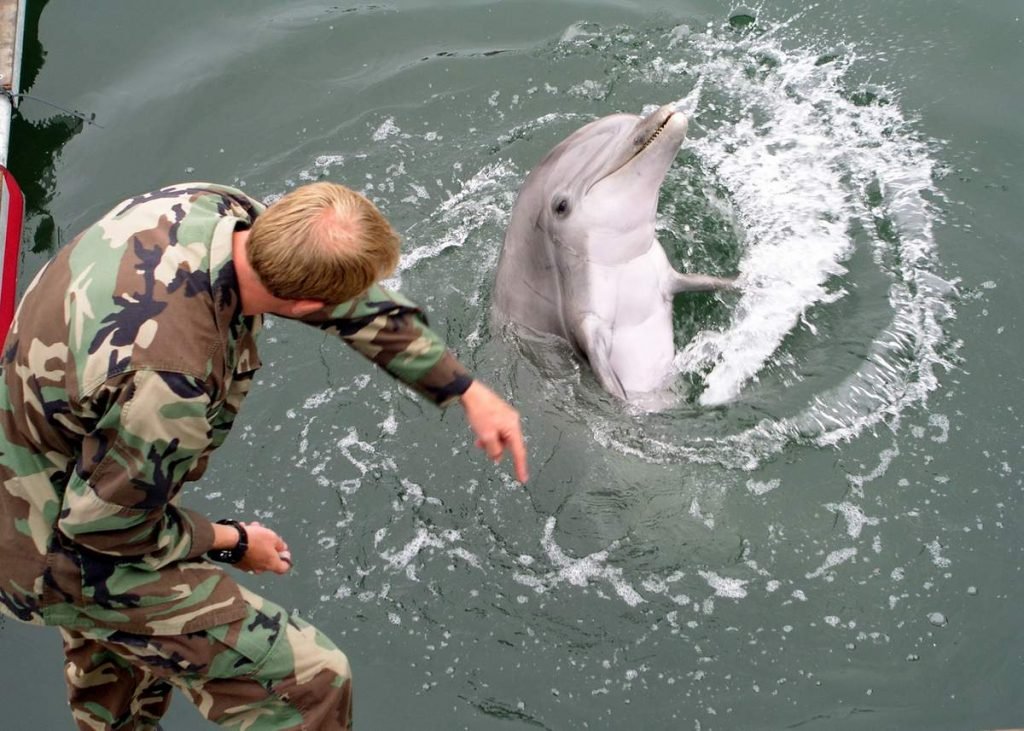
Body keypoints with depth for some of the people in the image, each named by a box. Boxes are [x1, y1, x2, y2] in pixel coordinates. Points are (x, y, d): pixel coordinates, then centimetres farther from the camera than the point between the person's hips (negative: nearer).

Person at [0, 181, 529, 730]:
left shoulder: (212, 208, -17)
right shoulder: (173, 377, -41)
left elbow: (359, 308, -2)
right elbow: (105, 525, -25)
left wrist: (468, 392, 5)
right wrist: (231, 540, -8)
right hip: (66, 555, -9)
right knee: (311, 681, -11)